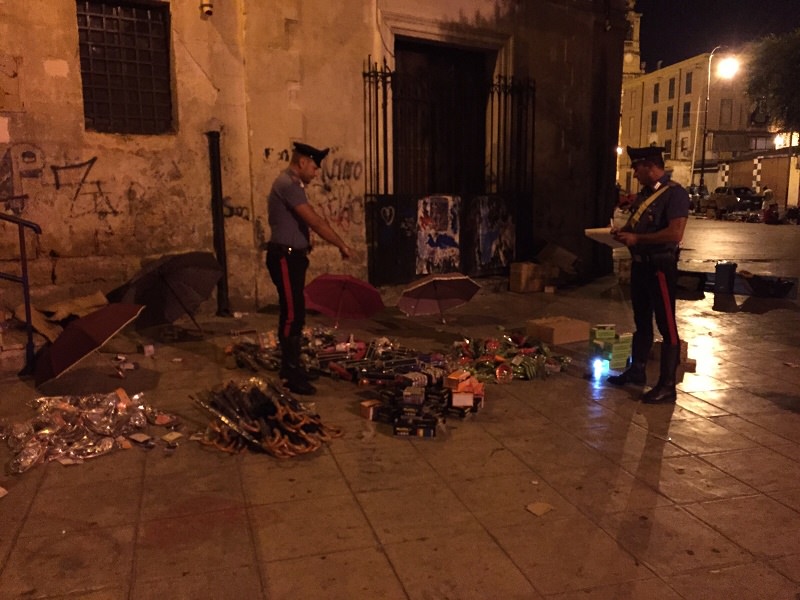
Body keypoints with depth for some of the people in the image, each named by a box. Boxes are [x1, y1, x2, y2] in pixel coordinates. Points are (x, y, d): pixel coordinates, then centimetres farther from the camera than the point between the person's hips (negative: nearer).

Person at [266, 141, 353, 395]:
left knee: (294, 313, 15)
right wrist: (342, 245, -15)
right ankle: (292, 375, -3)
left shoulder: (291, 184, 17)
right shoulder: (288, 185, -16)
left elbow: (310, 219, 18)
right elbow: (315, 221, -21)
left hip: (292, 257, 11)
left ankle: (290, 365, 25)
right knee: (293, 315, -8)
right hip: (285, 257, -11)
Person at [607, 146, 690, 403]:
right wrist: (623, 232, 3)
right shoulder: (644, 194, 12)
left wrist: (636, 238, -20)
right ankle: (636, 370, 33)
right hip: (639, 264, 9)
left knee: (666, 325, -2)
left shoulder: (674, 193, -15)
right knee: (641, 321, 19)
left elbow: (675, 234, -25)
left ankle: (667, 386, 4)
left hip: (660, 266, -9)